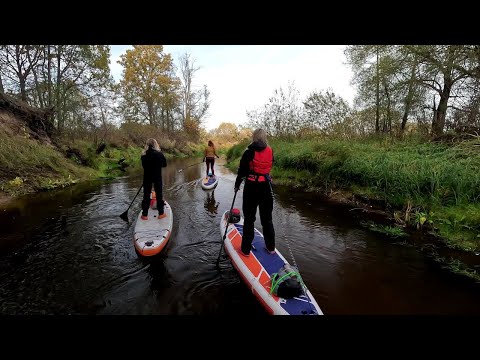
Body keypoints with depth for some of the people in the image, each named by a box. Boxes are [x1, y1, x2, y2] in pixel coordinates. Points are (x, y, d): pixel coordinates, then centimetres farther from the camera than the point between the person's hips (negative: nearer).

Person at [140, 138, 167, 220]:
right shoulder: (159, 154, -12)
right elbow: (164, 164, -1)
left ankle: (144, 215, 14)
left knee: (146, 195, 10)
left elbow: (144, 165, 7)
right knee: (159, 195, 9)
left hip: (147, 177, 2)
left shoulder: (144, 155, -4)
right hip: (157, 177, -2)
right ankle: (161, 213, 15)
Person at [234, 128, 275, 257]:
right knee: (267, 218, 15)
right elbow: (269, 167, 10)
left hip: (251, 187, -4)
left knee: (249, 218, 7)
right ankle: (270, 247, 27)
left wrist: (237, 184, 6)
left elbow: (242, 170, -7)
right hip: (266, 186, 4)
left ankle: (246, 249, 15)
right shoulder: (270, 151, 2)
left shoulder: (249, 152, -9)